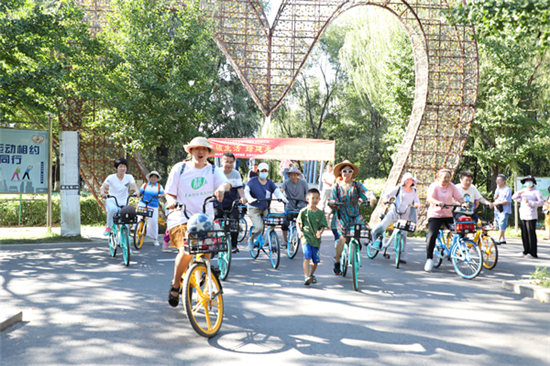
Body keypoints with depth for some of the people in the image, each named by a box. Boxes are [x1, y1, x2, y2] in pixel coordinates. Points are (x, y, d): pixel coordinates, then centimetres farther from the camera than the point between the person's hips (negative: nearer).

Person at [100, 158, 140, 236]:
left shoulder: (129, 177, 1)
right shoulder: (111, 177, -5)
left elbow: (134, 186, -16)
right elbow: (103, 187, -18)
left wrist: (137, 191, -40)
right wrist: (102, 193, -43)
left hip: (123, 203, 2)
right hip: (112, 201, -2)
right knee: (113, 209, -37)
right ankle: (108, 227, -14)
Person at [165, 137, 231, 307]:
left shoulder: (213, 170, 7)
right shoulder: (179, 168, 4)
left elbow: (226, 183, -14)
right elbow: (170, 193, 6)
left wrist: (222, 187, -38)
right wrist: (172, 201, -18)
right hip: (181, 218, -2)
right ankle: (175, 285, 1)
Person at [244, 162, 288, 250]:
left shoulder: (270, 183, 9)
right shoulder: (253, 180, -1)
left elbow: (277, 191, -3)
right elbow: (246, 190, -12)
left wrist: (283, 198, -23)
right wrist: (250, 199, -31)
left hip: (265, 209, 4)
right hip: (254, 209, -4)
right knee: (259, 228, -20)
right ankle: (251, 239, 12)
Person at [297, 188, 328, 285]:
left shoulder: (320, 213, 7)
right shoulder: (304, 211, 0)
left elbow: (323, 226, 6)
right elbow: (298, 223, 8)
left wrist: (320, 232, -14)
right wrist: (299, 231, -9)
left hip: (316, 239, 3)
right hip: (306, 237, -3)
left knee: (316, 260, 8)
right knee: (307, 257, -19)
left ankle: (311, 274, 33)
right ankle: (306, 277, -22)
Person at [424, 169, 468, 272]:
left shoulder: (452, 186, 7)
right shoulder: (434, 186, -5)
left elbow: (458, 197, 0)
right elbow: (429, 198, -22)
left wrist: (463, 203, -22)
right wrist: (437, 202, -42)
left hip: (448, 215, 4)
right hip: (435, 214, -4)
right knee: (432, 236, -17)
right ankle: (429, 259, -6)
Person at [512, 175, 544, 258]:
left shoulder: (536, 192, 0)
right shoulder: (523, 191, 18)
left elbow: (541, 202, -10)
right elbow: (514, 198, 15)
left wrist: (529, 202, -18)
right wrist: (518, 192, -5)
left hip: (531, 216, -6)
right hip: (522, 215, 6)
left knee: (531, 234, -8)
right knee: (524, 234, 8)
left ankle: (533, 253, -5)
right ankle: (526, 251, 17)